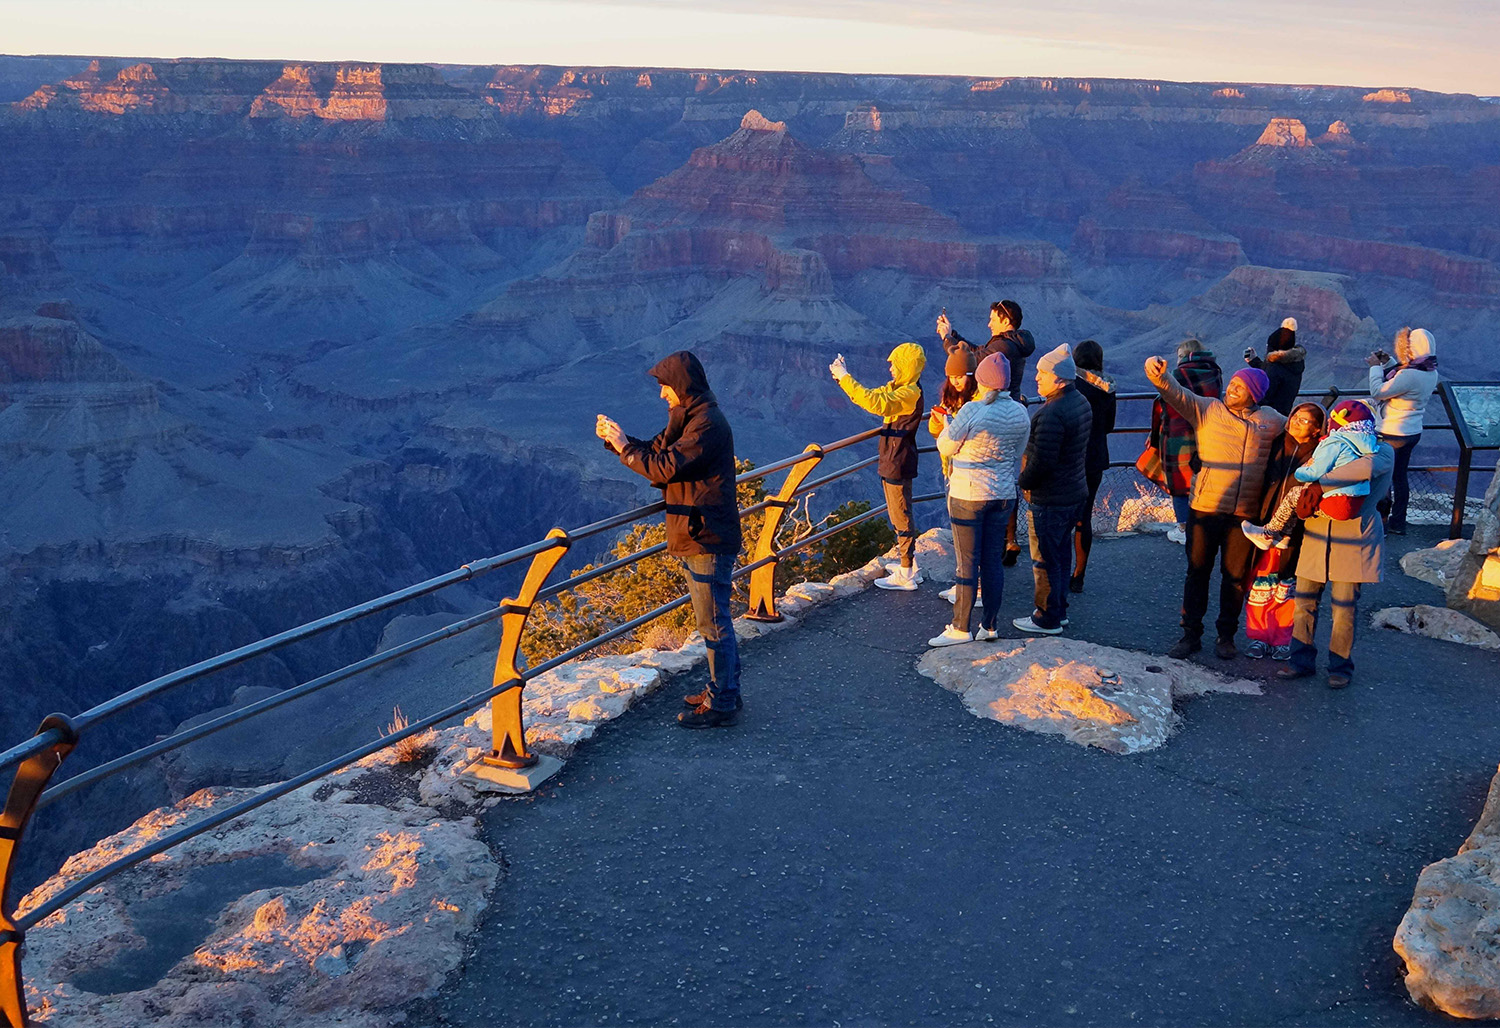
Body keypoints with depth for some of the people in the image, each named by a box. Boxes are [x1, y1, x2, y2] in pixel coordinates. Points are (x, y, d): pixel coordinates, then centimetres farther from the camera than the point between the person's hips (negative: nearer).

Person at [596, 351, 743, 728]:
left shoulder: (707, 424, -18)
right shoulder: (688, 418, 14)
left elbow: (666, 468, -24)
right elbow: (656, 451, 14)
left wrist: (624, 447, -14)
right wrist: (616, 438, 1)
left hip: (707, 539, -11)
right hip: (697, 536, 11)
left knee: (713, 622, -3)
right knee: (714, 619, 18)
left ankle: (721, 705, 5)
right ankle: (723, 691, 28)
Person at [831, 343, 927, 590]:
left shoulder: (910, 393, -21)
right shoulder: (897, 388, 11)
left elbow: (875, 403, -34)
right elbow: (872, 397, 15)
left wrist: (845, 378, -28)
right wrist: (843, 378, 1)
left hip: (898, 465, -10)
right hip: (891, 462, 10)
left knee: (901, 518, -3)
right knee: (900, 516, 19)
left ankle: (906, 576, 5)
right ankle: (910, 566, 30)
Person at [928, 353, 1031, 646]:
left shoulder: (972, 411, -18)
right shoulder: (1020, 413, 1)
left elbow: (945, 447, -7)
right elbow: (1017, 457, 11)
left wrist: (949, 423, 10)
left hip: (968, 495, -5)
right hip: (1003, 495, 6)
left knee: (967, 563, 1)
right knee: (993, 561, 12)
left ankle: (961, 629, 8)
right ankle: (989, 626, 19)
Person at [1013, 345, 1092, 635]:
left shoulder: (1052, 414, -25)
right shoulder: (1080, 402, 7)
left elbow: (1041, 461, -26)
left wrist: (1023, 482, -9)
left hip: (1049, 499, -10)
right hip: (1075, 490, 10)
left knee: (1045, 559, 1)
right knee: (1062, 553, 19)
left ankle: (1047, 618, 10)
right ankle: (1059, 610, 29)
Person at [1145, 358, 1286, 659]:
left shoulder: (1272, 421, 7)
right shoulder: (1207, 409, 1)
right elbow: (1175, 393, -13)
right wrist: (1158, 373, -32)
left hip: (1245, 513, 1)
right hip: (1205, 507, -1)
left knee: (1235, 575, 10)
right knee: (1197, 571, 7)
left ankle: (1226, 635, 25)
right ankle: (1191, 634, 18)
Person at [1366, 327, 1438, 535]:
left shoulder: (1410, 375, -28)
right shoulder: (1431, 373, 2)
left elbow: (1378, 392, -21)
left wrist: (1376, 367, -9)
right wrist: (1387, 363, 10)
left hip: (1393, 435, -9)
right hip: (1413, 432, 9)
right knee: (1399, 476, 18)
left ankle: (1380, 523, 10)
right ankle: (1398, 523, 27)